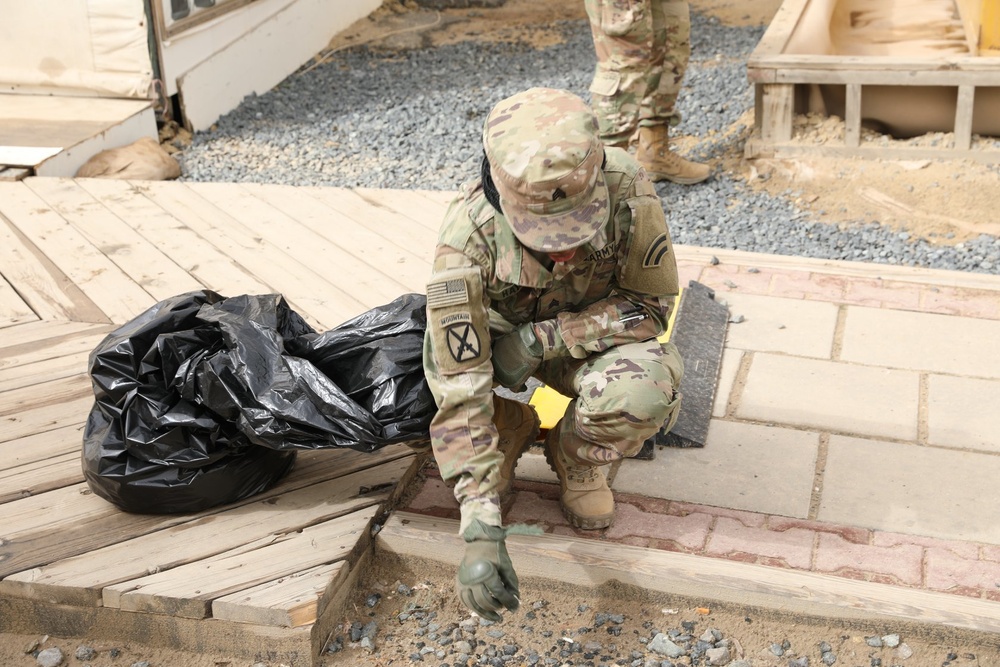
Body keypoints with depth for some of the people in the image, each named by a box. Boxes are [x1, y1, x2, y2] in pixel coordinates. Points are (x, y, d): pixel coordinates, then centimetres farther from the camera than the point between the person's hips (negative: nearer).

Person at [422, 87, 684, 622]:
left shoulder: (627, 190, -34)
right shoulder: (469, 232, -36)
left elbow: (650, 304, -19)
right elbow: (458, 385, -37)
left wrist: (544, 337, -34)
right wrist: (481, 529, -43)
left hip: (593, 336, -1)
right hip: (500, 334, 1)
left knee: (643, 386, -33)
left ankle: (577, 463, 0)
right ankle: (515, 430, 9)